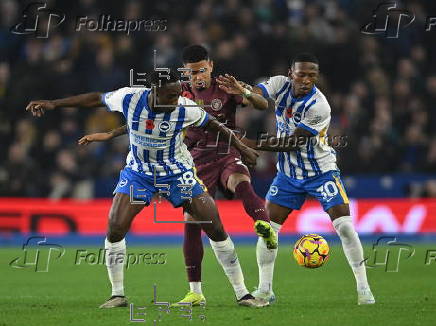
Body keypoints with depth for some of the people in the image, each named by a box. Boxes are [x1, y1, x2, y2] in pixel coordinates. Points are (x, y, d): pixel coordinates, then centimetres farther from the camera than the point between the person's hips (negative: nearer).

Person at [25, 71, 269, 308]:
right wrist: (52, 104, -4)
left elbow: (213, 125, -4)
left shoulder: (185, 109, -23)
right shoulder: (130, 98, -22)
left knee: (216, 227, -8)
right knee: (115, 228, -13)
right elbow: (95, 99, -5)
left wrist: (241, 148, 4)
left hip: (177, 172, -1)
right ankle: (118, 295, 4)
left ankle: (242, 293, 3)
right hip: (138, 171, 1)